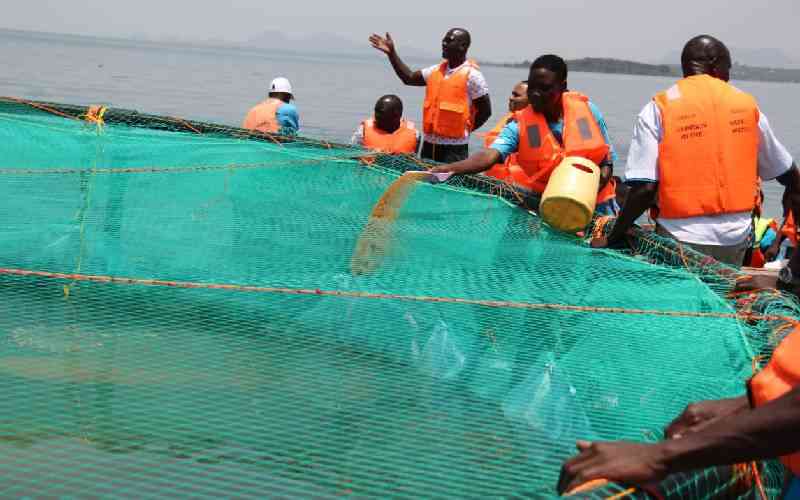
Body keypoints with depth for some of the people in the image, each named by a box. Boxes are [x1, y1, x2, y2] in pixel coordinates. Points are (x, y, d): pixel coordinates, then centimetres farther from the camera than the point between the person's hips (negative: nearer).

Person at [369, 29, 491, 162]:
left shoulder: (472, 75, -9)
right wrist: (391, 53, 10)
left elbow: (485, 111, -5)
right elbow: (409, 78, 16)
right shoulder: (436, 70, 10)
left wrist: (465, 130, -5)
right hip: (429, 143, 7)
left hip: (454, 147, -7)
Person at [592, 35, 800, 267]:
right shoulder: (746, 104, 5)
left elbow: (646, 188, -13)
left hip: (684, 235, -3)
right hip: (736, 236, 3)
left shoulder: (658, 109, -5)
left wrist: (612, 239, -5)